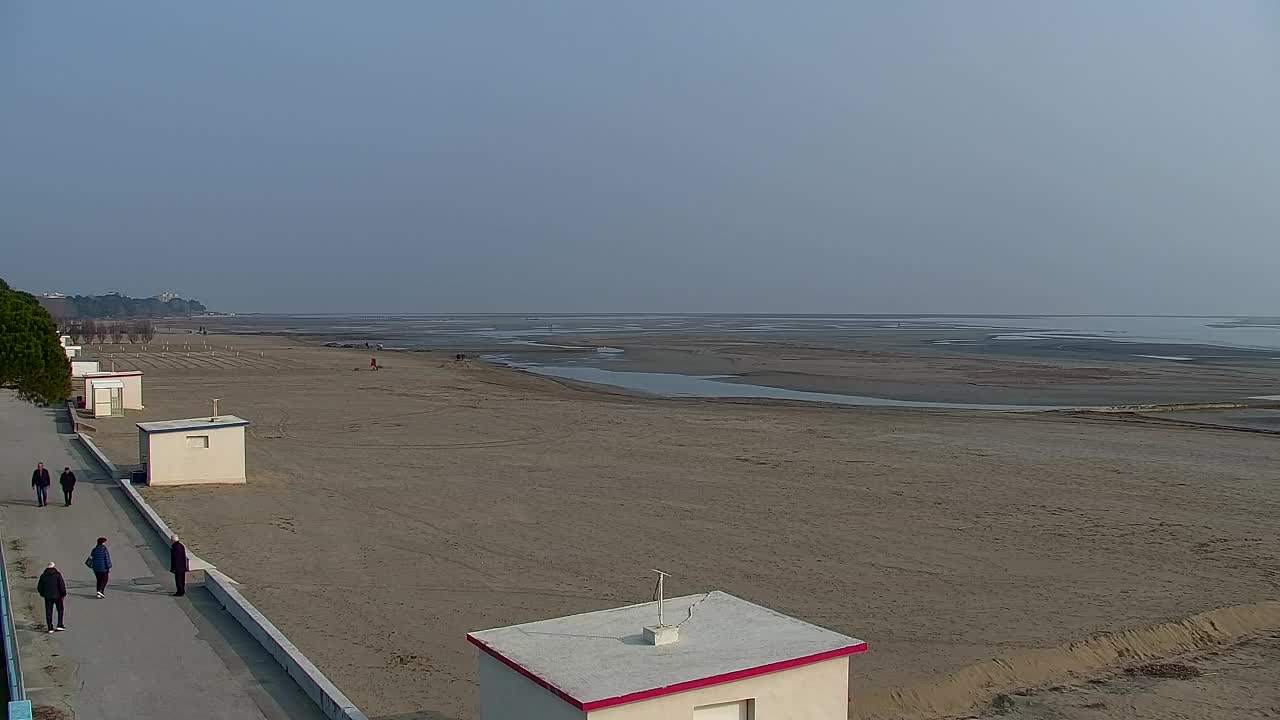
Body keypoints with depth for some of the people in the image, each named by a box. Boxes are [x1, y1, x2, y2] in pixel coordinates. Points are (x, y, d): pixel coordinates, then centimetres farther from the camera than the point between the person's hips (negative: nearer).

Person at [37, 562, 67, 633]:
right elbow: (62, 585, -11)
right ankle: (59, 625, 5)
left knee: (48, 612, 6)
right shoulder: (57, 574, -6)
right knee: (60, 610, 12)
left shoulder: (43, 576, 4)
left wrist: (43, 594, 22)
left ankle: (50, 628, 6)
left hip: (47, 596, 3)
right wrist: (63, 594, -1)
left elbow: (39, 587, 8)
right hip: (57, 595, -2)